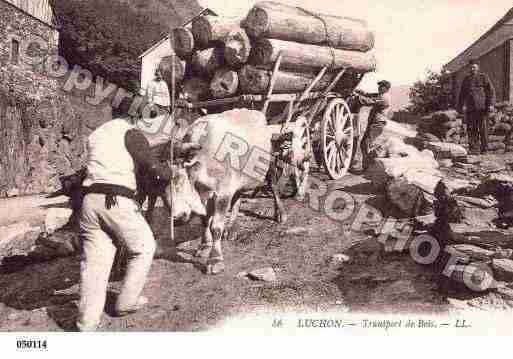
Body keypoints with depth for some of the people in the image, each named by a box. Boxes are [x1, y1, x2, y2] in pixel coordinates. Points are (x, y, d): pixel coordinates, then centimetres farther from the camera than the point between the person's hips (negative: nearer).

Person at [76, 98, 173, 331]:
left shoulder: (95, 135, 24)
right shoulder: (131, 133, 2)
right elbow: (153, 168, -4)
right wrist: (168, 172, 17)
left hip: (90, 200, 6)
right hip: (117, 201, -6)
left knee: (94, 261, 8)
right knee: (143, 248, 15)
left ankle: (87, 324, 7)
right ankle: (126, 303, 22)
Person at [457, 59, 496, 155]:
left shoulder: (484, 77, 4)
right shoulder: (466, 79, 17)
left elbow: (491, 91, 0)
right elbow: (462, 93, 23)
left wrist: (491, 104, -10)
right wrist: (460, 106, 21)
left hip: (482, 107, -3)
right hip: (470, 108, 4)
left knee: (483, 129, -4)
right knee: (471, 129, -1)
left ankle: (484, 149, 6)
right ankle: (474, 149, 3)